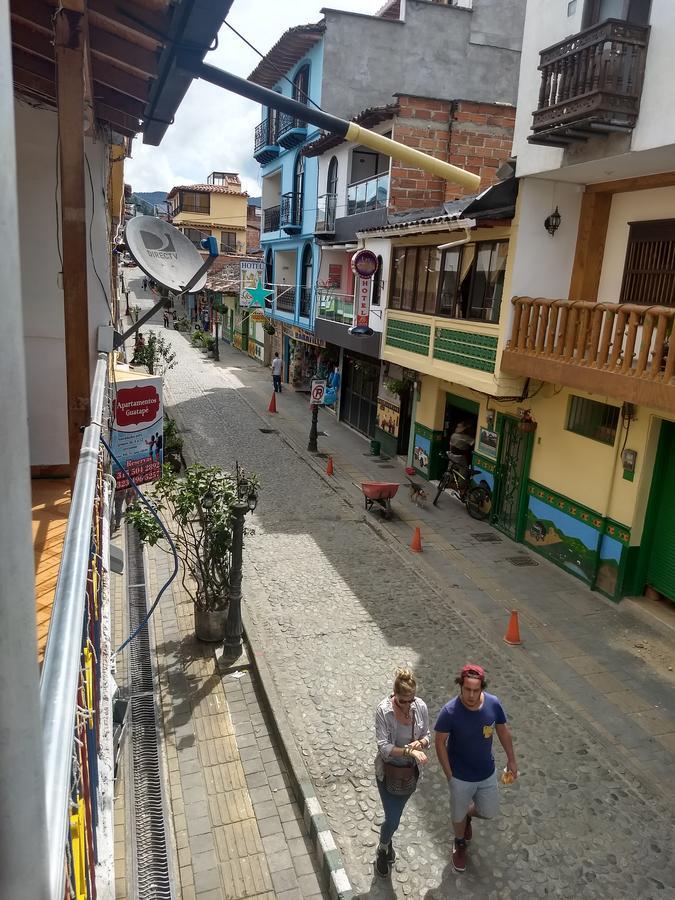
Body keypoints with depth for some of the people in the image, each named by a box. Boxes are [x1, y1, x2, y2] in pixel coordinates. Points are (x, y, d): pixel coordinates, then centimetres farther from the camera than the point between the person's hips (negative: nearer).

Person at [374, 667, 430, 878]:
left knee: (395, 815, 21)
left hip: (411, 771, 3)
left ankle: (386, 841, 52)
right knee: (393, 819, 1)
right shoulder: (383, 710, -25)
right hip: (388, 772, -3)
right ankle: (383, 850, 32)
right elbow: (384, 747, -26)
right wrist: (409, 751, -37)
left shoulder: (420, 706, -14)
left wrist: (420, 743, -22)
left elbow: (427, 736, 0)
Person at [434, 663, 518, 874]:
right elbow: (440, 743, -16)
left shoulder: (493, 704, -20)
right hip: (461, 777, -3)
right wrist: (449, 774, -12)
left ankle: (468, 814, 54)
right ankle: (460, 844, 52)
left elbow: (503, 731, -1)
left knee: (489, 812, 21)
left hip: (487, 773, 3)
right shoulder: (450, 712, -30)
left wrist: (511, 760, 8)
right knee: (459, 815, 20)